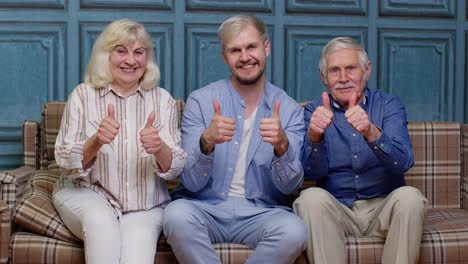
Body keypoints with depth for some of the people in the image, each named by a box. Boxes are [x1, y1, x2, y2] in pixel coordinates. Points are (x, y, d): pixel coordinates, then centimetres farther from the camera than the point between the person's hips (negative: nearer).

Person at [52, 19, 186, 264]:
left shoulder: (162, 100, 2)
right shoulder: (82, 95, -1)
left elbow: (175, 168, -3)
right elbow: (66, 163, -6)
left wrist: (159, 148, -27)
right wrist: (96, 142, -27)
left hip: (145, 205, 0)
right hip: (84, 192, 0)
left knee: (139, 239, -30)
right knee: (100, 221, -32)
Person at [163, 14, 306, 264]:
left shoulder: (289, 109, 1)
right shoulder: (200, 101, -2)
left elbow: (289, 185, -7)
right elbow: (192, 183, -8)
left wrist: (282, 145, -28)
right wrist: (206, 142, -29)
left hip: (261, 212, 1)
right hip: (205, 207, -1)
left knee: (293, 231, -30)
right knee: (177, 215, -33)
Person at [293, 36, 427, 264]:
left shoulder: (389, 105, 2)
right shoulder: (314, 112, 4)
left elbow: (403, 163, -14)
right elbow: (312, 172, -10)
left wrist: (371, 132, -34)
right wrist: (314, 136, -31)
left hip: (383, 208, 0)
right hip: (335, 209, 0)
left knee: (409, 197, -28)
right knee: (311, 197, -28)